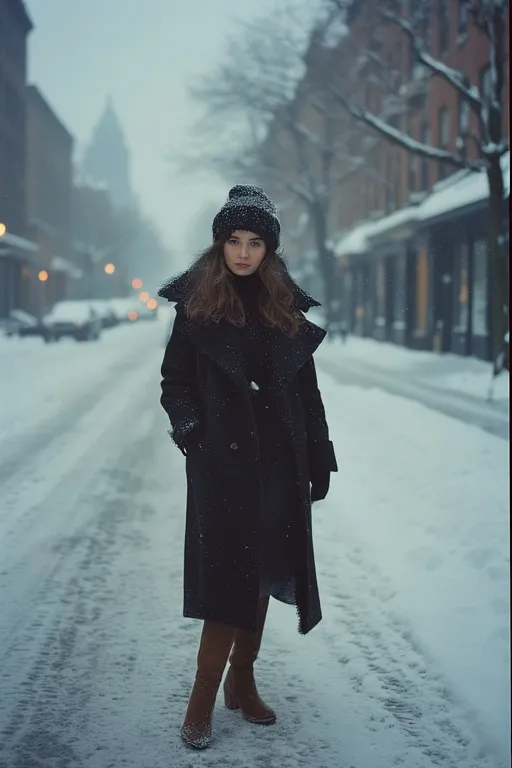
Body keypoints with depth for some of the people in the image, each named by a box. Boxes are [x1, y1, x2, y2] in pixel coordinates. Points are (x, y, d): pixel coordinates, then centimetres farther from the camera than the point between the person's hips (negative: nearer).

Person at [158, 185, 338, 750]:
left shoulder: (286, 307, 7)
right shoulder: (197, 305, 0)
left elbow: (307, 390, 10)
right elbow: (175, 381, 3)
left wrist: (319, 462, 7)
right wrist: (189, 427, -14)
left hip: (279, 463, 4)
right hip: (222, 462, -3)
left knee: (265, 573, 10)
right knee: (228, 577, -7)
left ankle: (242, 681, 25)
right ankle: (203, 701, 2)